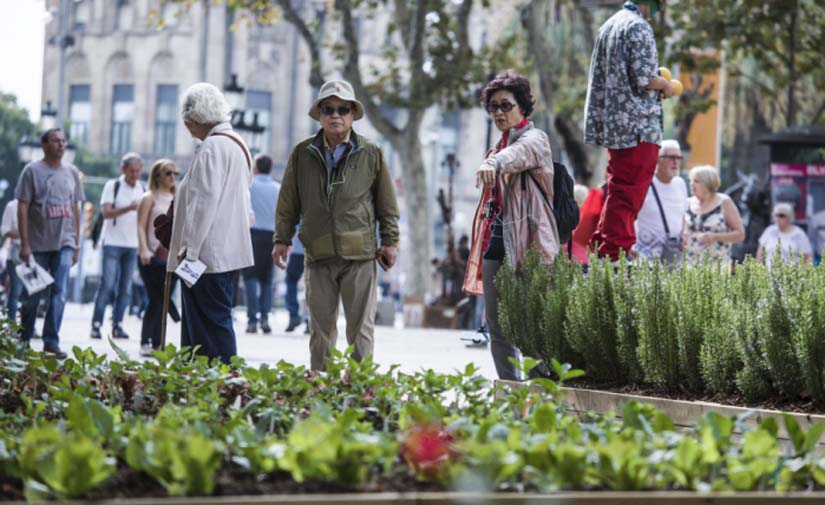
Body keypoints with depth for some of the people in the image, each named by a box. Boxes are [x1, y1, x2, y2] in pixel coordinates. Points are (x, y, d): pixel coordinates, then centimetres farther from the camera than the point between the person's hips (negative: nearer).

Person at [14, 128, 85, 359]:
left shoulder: (72, 172, 10)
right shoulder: (32, 171, -4)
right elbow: (22, 208, -5)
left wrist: (76, 244, 13)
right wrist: (24, 244, -10)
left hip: (64, 243, 3)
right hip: (38, 243, -3)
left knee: (59, 293, -6)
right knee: (32, 295, 5)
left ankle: (51, 342, -3)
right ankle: (23, 342, 19)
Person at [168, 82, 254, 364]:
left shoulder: (212, 147, -14)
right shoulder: (237, 145, 16)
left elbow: (205, 203, -20)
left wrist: (189, 250, -18)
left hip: (207, 254, -10)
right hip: (227, 252, 10)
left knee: (212, 324, -8)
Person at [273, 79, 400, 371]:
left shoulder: (371, 154, 4)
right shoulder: (303, 154, 7)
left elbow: (387, 204, 8)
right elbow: (288, 203, 12)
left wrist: (389, 240, 3)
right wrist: (282, 239, 8)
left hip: (360, 254, -2)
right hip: (318, 254, 2)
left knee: (361, 328, 0)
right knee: (321, 328, 7)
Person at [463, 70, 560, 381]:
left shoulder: (534, 139, -3)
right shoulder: (501, 147, 21)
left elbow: (519, 153, -29)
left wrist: (494, 163, -51)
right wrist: (483, 245, 17)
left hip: (524, 244, -8)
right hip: (496, 243, 8)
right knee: (496, 323, 7)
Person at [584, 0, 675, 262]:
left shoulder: (608, 26, 14)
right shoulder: (639, 28, -13)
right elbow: (643, 79, -19)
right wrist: (664, 84, 1)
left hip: (613, 123, 9)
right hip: (638, 125, -9)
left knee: (618, 189, 18)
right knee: (629, 193, -6)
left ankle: (601, 246, 20)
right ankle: (614, 253, -6)